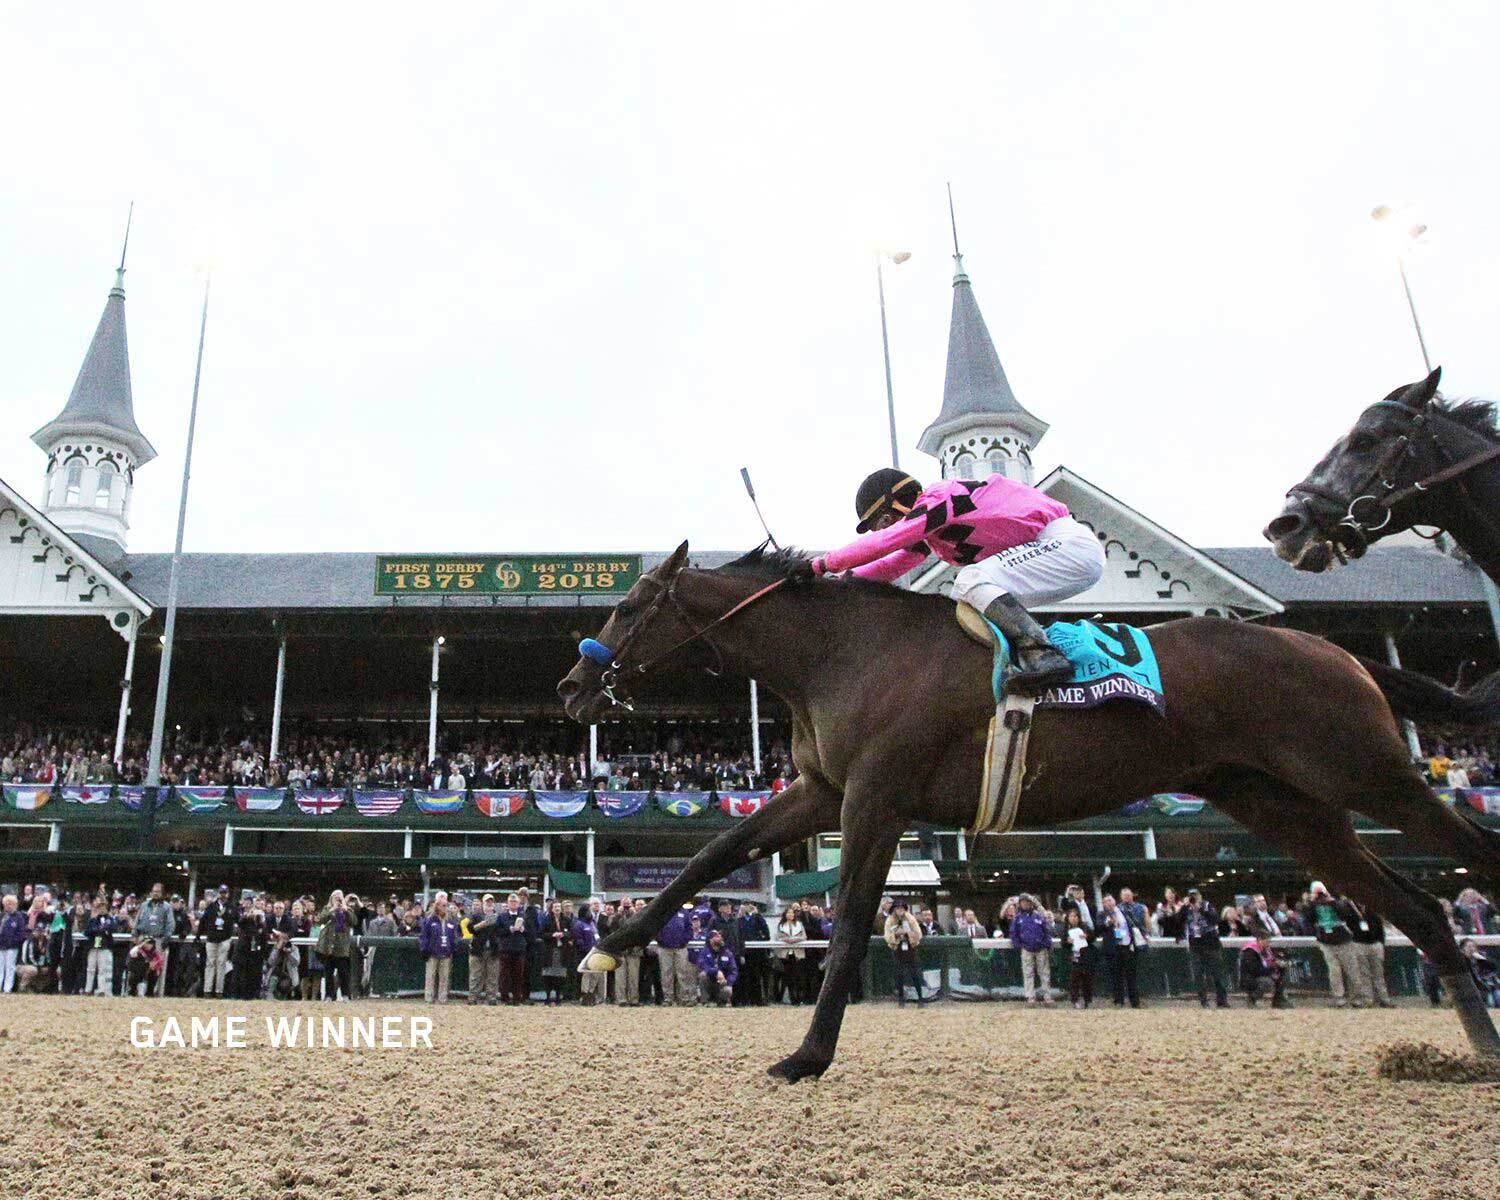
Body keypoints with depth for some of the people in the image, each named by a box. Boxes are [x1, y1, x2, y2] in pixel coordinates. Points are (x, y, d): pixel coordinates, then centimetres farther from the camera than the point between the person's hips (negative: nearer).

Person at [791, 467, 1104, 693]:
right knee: (963, 603, 11)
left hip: (1066, 542, -10)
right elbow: (891, 566, 17)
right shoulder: (927, 531, 16)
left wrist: (821, 564, -18)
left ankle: (1042, 654, -37)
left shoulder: (940, 497, -14)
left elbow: (884, 543, -22)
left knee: (971, 581, -25)